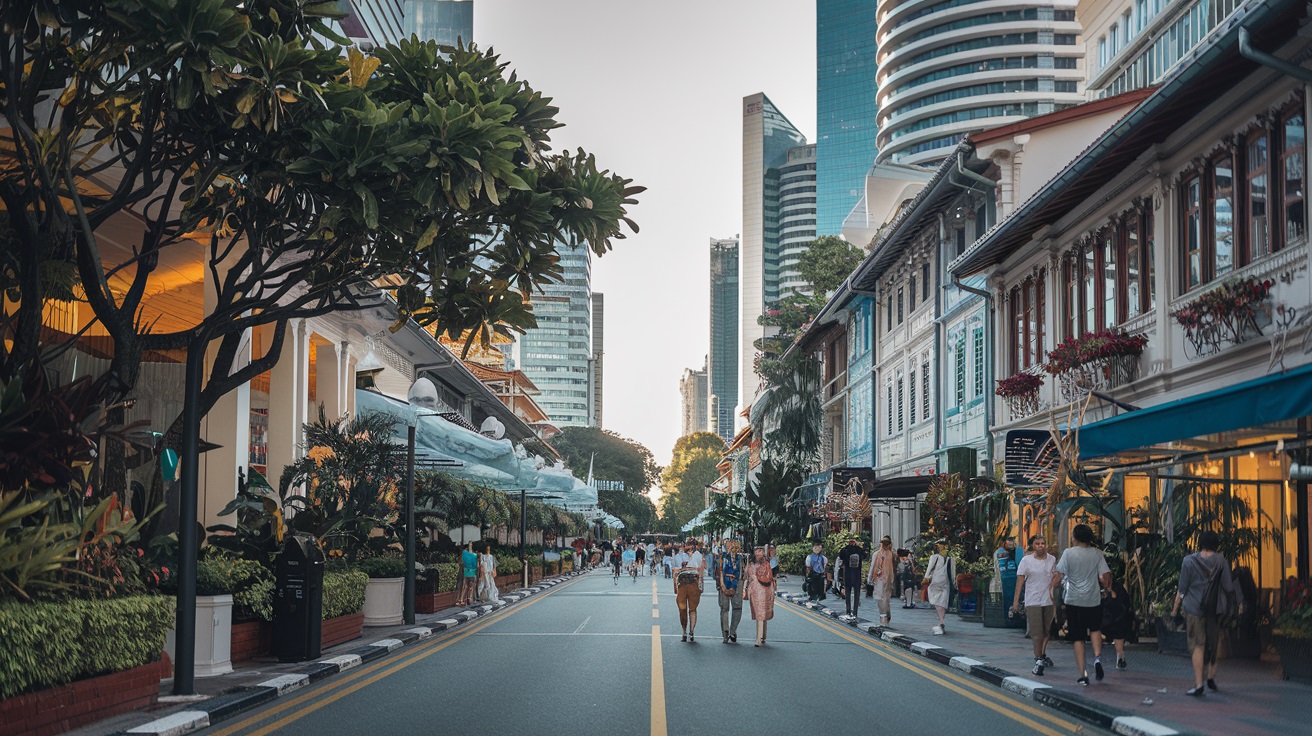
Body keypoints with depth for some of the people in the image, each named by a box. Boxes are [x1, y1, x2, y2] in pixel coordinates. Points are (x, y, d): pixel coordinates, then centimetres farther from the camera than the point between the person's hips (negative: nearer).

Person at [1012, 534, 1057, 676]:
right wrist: (1015, 601, -7)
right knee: (1036, 633, -9)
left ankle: (1042, 655, 35)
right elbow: (1020, 581, -4)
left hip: (1048, 601, 4)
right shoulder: (1026, 561, -4)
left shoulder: (1052, 560, 6)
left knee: (1047, 631, 16)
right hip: (1033, 601, -4)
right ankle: (1038, 661, -6)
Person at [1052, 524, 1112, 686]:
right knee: (1095, 629, 25)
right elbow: (1106, 575, -4)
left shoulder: (1069, 553, -7)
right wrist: (1106, 588, 16)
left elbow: (1059, 575, -9)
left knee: (1078, 638, 6)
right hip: (1094, 599, 2)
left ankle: (1082, 675, 3)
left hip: (1074, 600, -2)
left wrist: (1053, 586, 11)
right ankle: (1097, 657, -1)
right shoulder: (1097, 554, -1)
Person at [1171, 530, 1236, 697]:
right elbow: (1228, 588, 3)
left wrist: (1175, 609, 2)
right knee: (1212, 644, 18)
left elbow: (1182, 589, -5)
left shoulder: (1189, 561, -7)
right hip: (1215, 609, 3)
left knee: (1198, 646, -1)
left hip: (1194, 608, -2)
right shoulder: (1221, 562, -2)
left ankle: (1198, 685, -8)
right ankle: (1211, 679, 25)